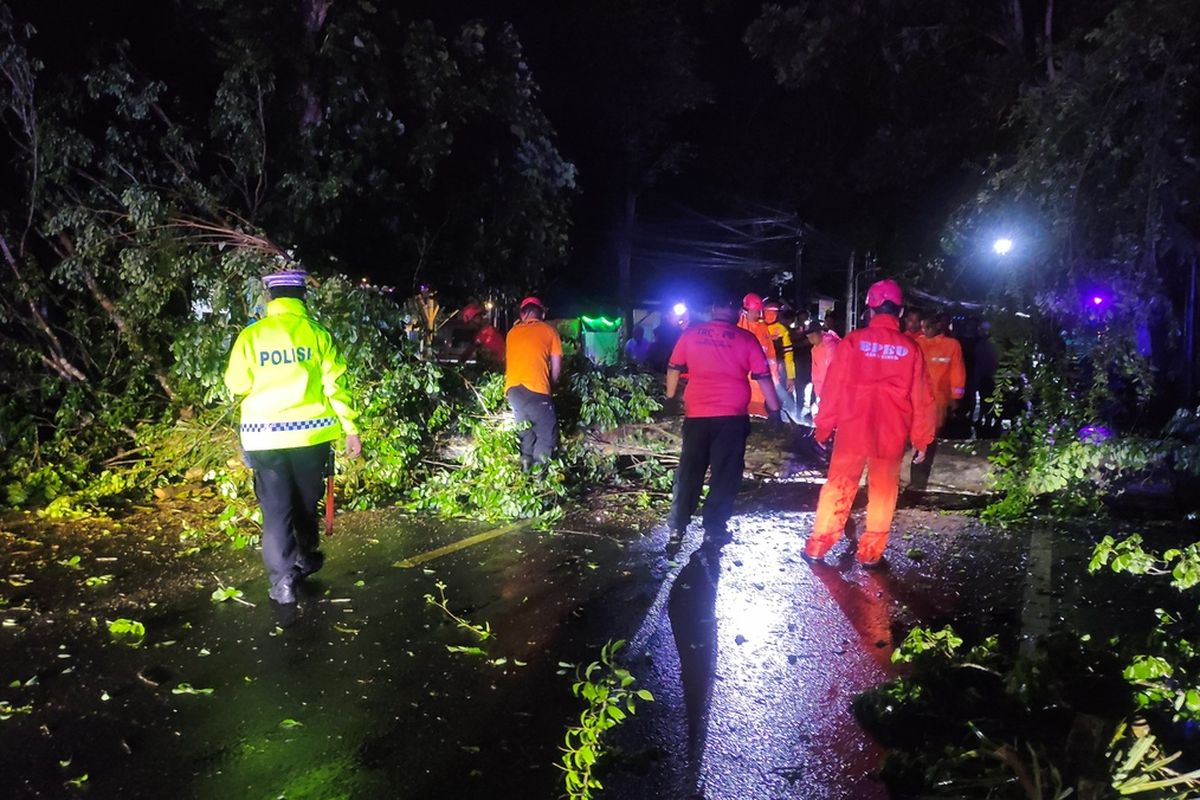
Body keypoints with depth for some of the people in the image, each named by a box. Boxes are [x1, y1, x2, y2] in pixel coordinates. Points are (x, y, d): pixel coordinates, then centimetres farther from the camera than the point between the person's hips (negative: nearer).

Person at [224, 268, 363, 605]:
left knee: (276, 509, 4)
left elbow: (237, 385, 2)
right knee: (306, 502, 19)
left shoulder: (251, 335, -3)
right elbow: (335, 385, -6)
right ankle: (305, 559, 36)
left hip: (266, 435, -1)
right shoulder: (317, 333, -3)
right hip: (310, 432, 1)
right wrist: (350, 428, 0)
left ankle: (283, 580, -2)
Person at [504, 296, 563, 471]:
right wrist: (550, 385, 24)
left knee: (525, 431, 18)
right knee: (547, 433, 4)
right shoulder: (548, 330, 10)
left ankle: (525, 469, 10)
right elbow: (556, 366, 9)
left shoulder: (512, 332, 21)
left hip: (512, 388, 5)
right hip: (535, 388, -5)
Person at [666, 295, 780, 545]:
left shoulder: (691, 334, 6)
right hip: (731, 415, -2)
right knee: (725, 473, 6)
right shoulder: (745, 338, -1)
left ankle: (677, 526, 16)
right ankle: (714, 529, 8)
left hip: (696, 414, 2)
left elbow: (674, 368, 15)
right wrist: (775, 409, 7)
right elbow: (763, 377, -1)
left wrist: (670, 397, 29)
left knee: (689, 470, 12)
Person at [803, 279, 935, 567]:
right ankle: (870, 552, 16)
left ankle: (817, 545, 13)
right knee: (883, 491, 13)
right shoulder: (910, 349, -2)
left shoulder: (853, 341, -6)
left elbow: (834, 386, -4)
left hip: (852, 430, 0)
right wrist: (921, 439, 10)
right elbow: (921, 398, 2)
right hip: (892, 434, 1)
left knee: (838, 486, 10)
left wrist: (823, 425, 5)